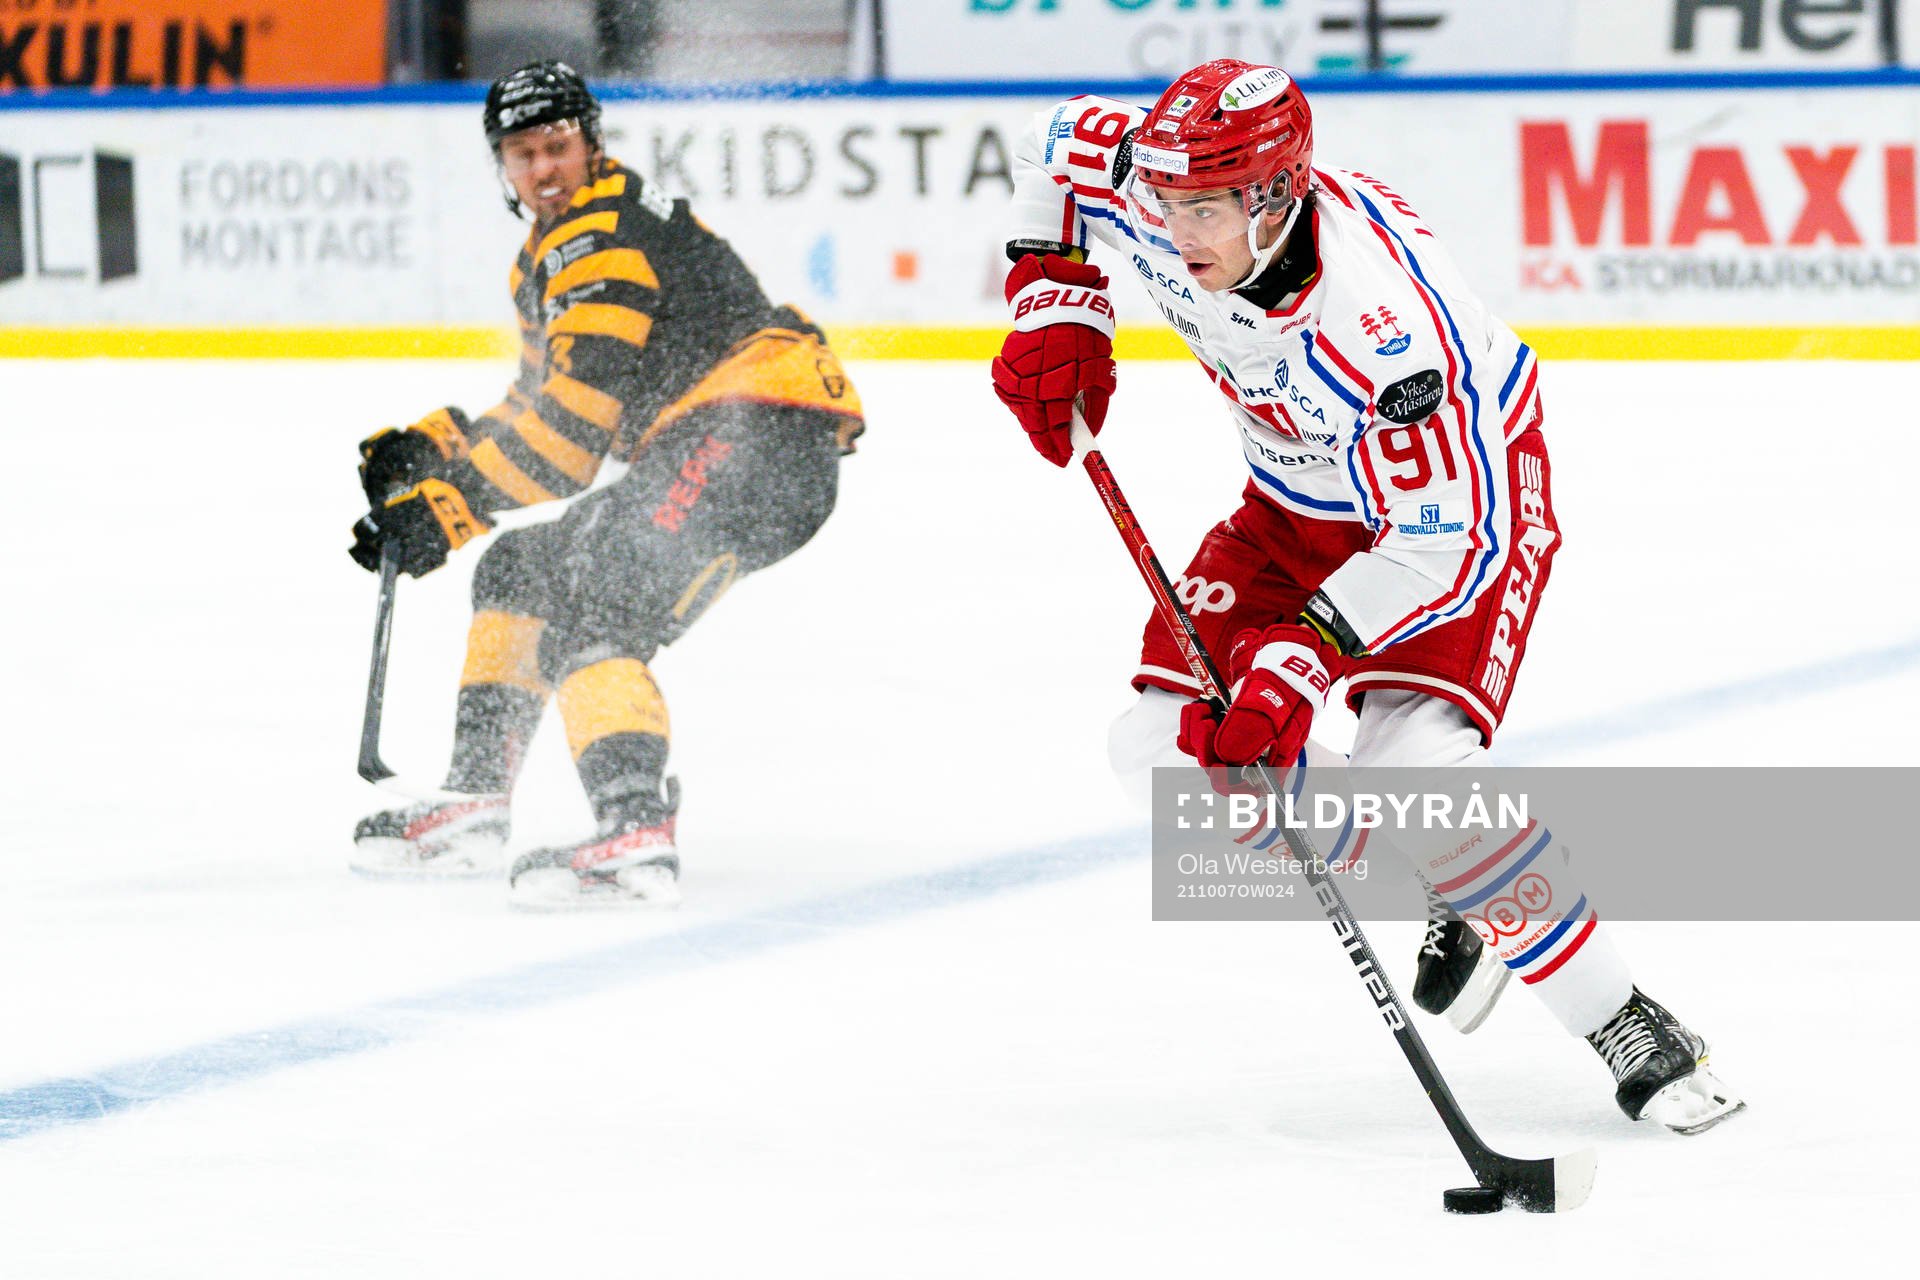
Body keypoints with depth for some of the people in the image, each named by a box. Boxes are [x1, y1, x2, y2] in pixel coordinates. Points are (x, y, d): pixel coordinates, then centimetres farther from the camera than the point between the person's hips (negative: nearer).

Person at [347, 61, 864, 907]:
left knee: (587, 615, -23)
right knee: (520, 573, 16)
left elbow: (580, 416, -20)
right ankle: (473, 802, 17)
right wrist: (430, 448, 14)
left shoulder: (601, 236, -13)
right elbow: (545, 406, 29)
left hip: (761, 432, -11)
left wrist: (449, 508, -19)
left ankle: (635, 833, -40)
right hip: (704, 451, 11)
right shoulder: (550, 254, 21)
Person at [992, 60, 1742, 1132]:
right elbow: (1060, 141, 3)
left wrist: (1301, 659, -41)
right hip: (1298, 503, 8)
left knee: (1408, 766, -27)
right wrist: (1053, 301, -6)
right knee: (1166, 747, -6)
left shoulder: (1380, 320, -40)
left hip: (1472, 490, -7)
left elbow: (1443, 535, -37)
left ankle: (1631, 1032, -14)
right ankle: (1449, 907, 13)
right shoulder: (1152, 187, -21)